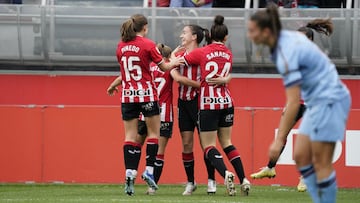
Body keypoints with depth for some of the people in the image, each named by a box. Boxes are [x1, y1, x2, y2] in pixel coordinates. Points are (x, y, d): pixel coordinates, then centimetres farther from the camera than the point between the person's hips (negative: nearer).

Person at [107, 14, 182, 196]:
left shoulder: (121, 46, 5)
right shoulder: (147, 44, -7)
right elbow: (164, 67, 1)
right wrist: (174, 62, 22)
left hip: (128, 95, 4)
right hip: (147, 94, -4)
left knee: (130, 136, 3)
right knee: (153, 132, 8)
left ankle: (130, 174, -8)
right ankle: (149, 170, -1)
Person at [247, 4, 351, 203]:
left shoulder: (287, 54, -24)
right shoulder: (288, 37, 3)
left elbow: (293, 103, -27)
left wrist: (279, 140, -27)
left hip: (329, 100, -10)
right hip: (317, 102, 10)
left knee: (321, 164, -6)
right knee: (301, 157, 6)